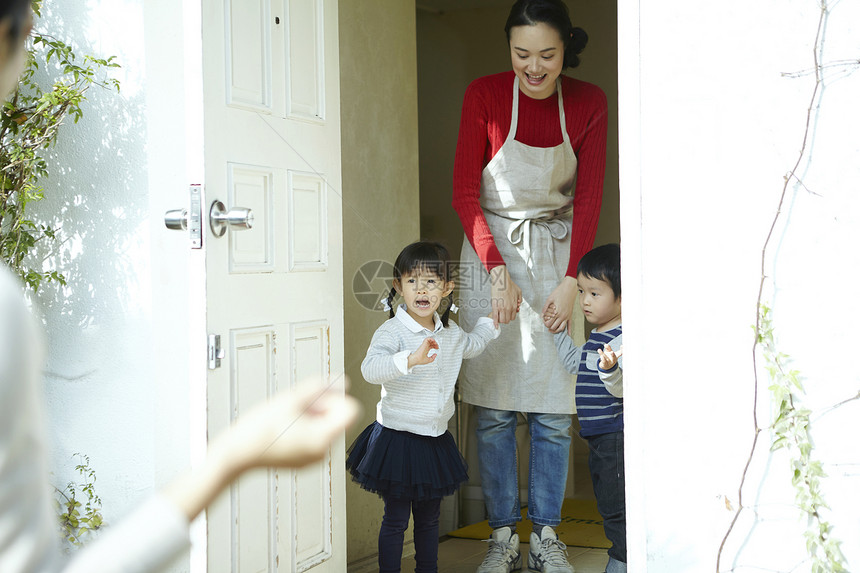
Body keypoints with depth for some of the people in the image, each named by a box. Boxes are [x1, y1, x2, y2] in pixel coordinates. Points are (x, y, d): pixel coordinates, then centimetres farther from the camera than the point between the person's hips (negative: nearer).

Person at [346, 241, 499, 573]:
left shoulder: (451, 333, 5)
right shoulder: (392, 331, -17)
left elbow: (471, 345, 30)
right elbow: (370, 369, -35)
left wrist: (491, 321, 23)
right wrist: (411, 359, -48)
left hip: (435, 440, 6)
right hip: (397, 439, -6)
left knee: (429, 517, 18)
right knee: (396, 518, 2)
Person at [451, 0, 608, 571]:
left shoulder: (589, 102, -4)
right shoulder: (485, 94, -8)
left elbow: (589, 199, -1)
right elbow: (465, 193, -7)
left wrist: (571, 280, -8)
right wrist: (498, 272, -14)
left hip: (557, 255, 1)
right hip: (490, 251, -1)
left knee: (554, 408, 3)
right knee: (494, 409, 1)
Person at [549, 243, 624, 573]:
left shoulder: (622, 339, -19)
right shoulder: (597, 337, 11)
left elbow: (623, 389, -27)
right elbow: (576, 364, 29)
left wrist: (610, 369, -45)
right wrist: (558, 331, 26)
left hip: (616, 435, -11)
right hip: (598, 436, 11)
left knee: (616, 504, -5)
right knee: (606, 502, 19)